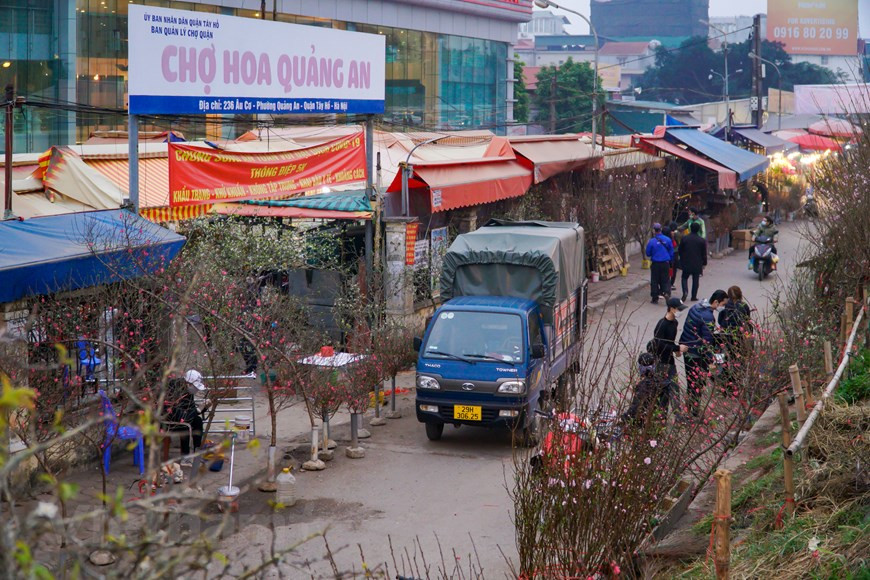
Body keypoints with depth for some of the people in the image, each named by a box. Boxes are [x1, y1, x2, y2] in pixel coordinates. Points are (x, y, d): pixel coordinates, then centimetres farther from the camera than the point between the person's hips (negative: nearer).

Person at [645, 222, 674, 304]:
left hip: (655, 264, -2)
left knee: (654, 281, 9)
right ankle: (667, 292, -14)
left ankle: (655, 298, 12)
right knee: (666, 280, 10)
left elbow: (648, 253, -2)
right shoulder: (667, 240, -3)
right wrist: (670, 261, 16)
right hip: (666, 263, 2)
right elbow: (671, 252, 4)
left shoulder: (652, 241, -11)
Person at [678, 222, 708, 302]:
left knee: (684, 277, 14)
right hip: (697, 264, 0)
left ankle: (685, 291, -10)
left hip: (686, 263, 0)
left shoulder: (684, 238, -4)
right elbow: (704, 253, 0)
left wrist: (682, 260, 16)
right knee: (695, 280, 9)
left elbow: (680, 250, 3)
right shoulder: (702, 240, -5)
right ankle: (694, 296, 10)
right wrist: (704, 263, 11)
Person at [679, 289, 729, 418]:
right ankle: (695, 410, 13)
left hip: (686, 349, 9)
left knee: (691, 380, 21)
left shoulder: (695, 307, 3)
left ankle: (689, 405, 33)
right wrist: (710, 360, -18)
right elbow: (707, 341, -24)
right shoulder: (708, 318, -25)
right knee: (699, 383, 5)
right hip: (697, 353, -9)